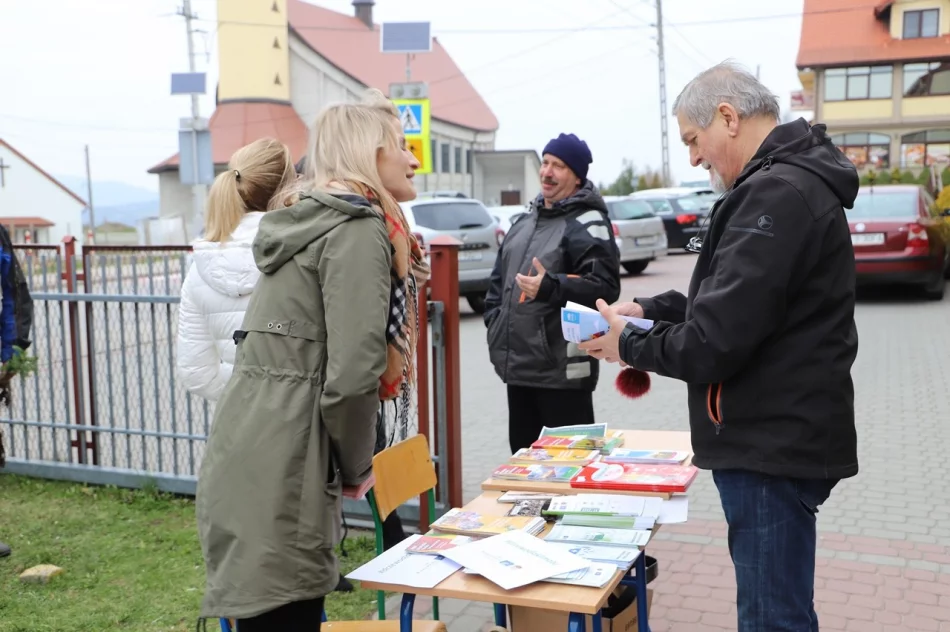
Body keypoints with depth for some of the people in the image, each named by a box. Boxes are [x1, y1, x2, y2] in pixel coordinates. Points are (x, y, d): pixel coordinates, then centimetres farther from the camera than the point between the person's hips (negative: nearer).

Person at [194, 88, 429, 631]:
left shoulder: (315, 218, 17)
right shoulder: (360, 230, -11)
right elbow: (352, 373, -18)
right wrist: (358, 467, -4)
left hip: (247, 461, 9)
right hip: (278, 474, -9)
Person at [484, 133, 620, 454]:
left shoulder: (587, 223, -9)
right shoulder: (527, 220, 17)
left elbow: (604, 285, -21)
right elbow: (500, 278, 25)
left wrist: (549, 287, -32)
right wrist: (494, 322, 14)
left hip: (562, 370, -8)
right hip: (518, 365, 9)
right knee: (522, 450, 18)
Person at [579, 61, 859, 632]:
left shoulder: (777, 194, -21)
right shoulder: (792, 182, 14)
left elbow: (716, 341, -24)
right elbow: (734, 299, 21)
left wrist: (629, 346, -7)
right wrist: (650, 310, 8)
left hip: (773, 446, -10)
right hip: (777, 437, 10)